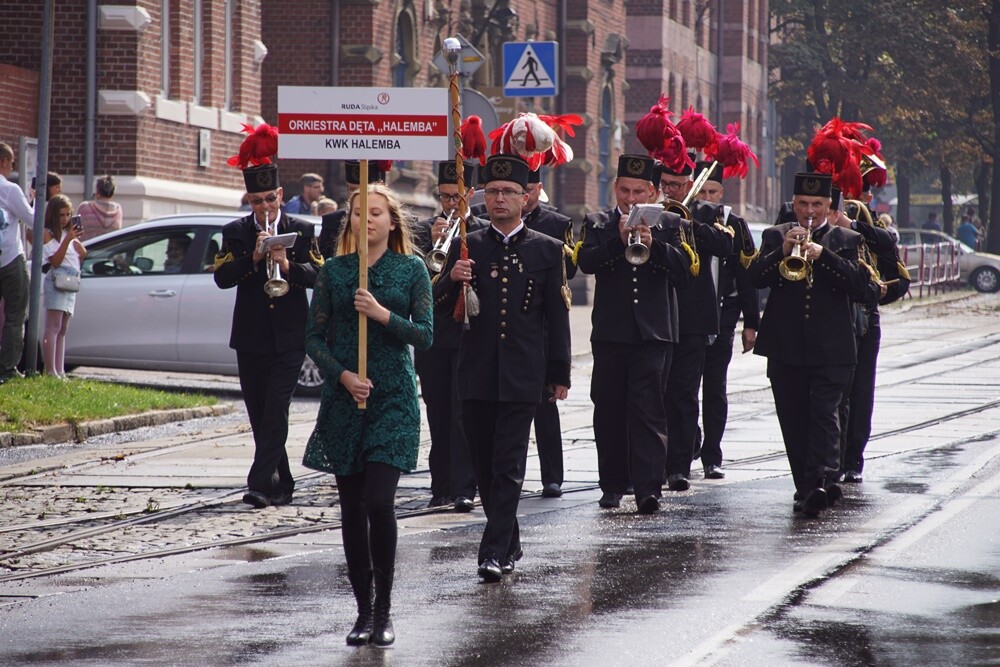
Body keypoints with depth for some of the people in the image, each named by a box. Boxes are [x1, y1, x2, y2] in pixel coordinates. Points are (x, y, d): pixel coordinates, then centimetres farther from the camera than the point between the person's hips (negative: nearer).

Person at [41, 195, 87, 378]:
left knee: (62, 330, 8)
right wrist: (68, 240, -22)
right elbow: (55, 260, -15)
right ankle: (51, 371, -17)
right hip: (57, 280, -9)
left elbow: (82, 255, 18)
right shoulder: (48, 234, -5)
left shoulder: (68, 233, 18)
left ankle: (60, 372, 7)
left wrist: (76, 240, 4)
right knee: (53, 327, -13)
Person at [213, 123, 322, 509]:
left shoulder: (301, 232, 5)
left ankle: (261, 484, -19)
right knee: (259, 415, 7)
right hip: (251, 339, 2)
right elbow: (222, 277, -6)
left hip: (289, 337, -2)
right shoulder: (235, 233, 6)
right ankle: (281, 486, 18)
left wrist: (289, 266, -23)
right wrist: (253, 258, -19)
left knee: (276, 409, -13)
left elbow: (318, 274, -6)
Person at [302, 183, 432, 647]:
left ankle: (383, 610, -3)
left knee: (378, 501, -14)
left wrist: (383, 314, -15)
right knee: (352, 508, 4)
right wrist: (342, 375, -11)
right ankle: (363, 611, 13)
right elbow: (314, 337, 4)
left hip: (393, 399, -2)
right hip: (344, 397, 3)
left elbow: (425, 335, -1)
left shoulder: (411, 269, 2)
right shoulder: (333, 271, 6)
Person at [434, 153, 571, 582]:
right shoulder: (468, 246, 8)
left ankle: (494, 552, -11)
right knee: (484, 464, 8)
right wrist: (452, 279, -16)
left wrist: (560, 374, 2)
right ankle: (509, 542, 22)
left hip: (522, 375, -3)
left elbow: (557, 316, 6)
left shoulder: (546, 250, 4)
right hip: (477, 373, 3)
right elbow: (440, 307, 6)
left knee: (508, 466, -8)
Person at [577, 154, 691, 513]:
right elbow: (586, 262, -8)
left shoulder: (670, 225, 8)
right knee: (609, 411, 5)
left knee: (648, 410, -9)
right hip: (610, 333, 2)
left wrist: (653, 245, -17)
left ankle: (648, 487, -14)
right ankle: (613, 485, 14)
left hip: (653, 334, -2)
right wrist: (619, 238, -20)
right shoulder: (598, 224, 9)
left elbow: (684, 271, -3)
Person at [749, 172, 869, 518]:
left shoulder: (846, 240, 8)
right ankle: (806, 488, 10)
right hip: (785, 347, 2)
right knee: (794, 421, 4)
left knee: (824, 413, -13)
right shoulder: (775, 236, 12)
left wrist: (822, 255, -18)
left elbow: (859, 282, -7)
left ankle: (823, 481, -23)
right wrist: (783, 251, -16)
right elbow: (756, 277, -1)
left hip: (831, 349, -2)